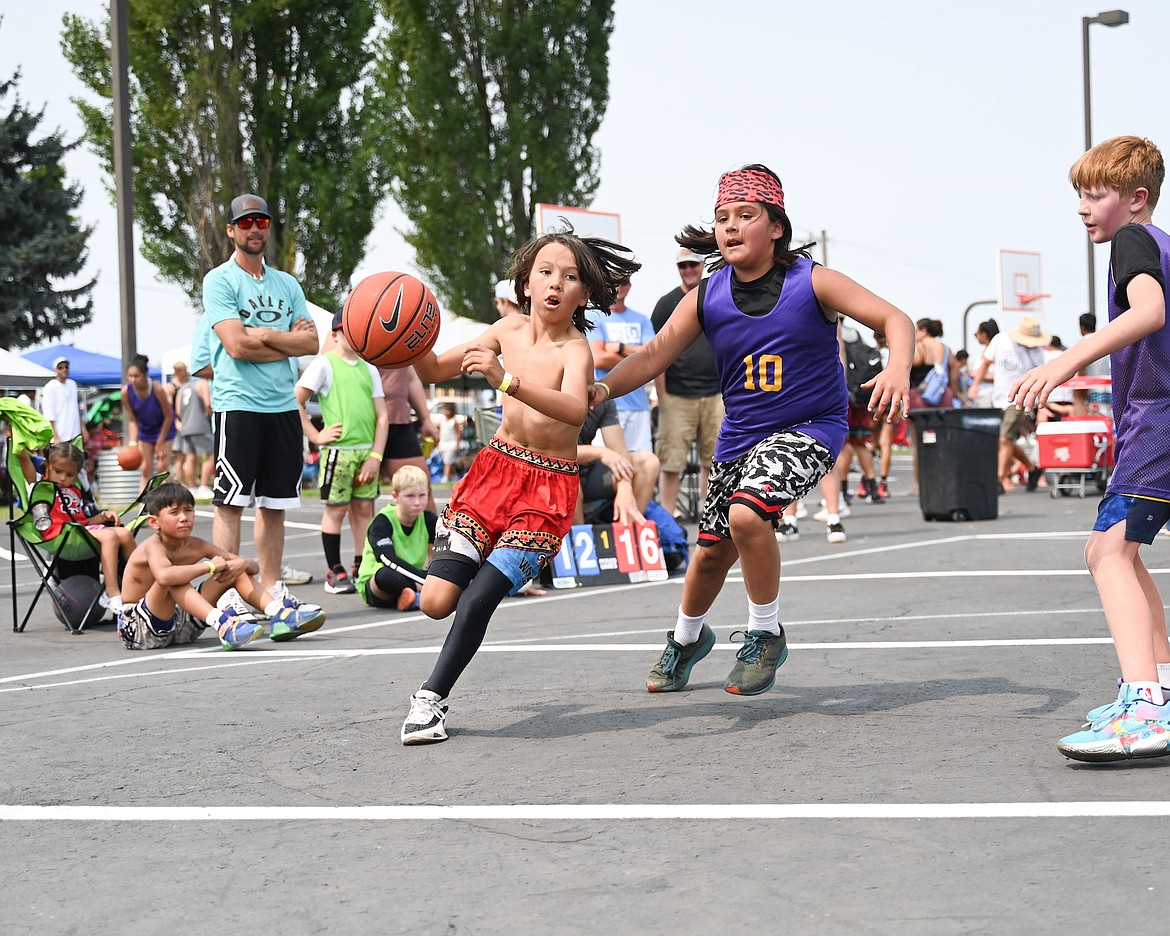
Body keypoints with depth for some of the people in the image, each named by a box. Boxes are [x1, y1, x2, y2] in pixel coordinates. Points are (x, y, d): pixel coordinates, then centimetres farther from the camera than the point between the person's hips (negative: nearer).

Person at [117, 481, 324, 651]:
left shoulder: (196, 546, 0)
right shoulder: (153, 546, -20)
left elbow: (254, 566, 2)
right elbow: (164, 576, -46)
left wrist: (242, 564, -23)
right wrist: (210, 566, -34)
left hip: (181, 625, 7)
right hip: (136, 628, -7)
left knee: (236, 571, 2)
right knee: (173, 578, -34)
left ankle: (279, 615, -13)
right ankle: (223, 626, -46)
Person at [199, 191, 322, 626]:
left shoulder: (287, 284, 16)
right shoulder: (219, 281, -2)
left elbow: (311, 343, 6)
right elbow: (236, 345, -13)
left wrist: (265, 335, -8)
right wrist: (289, 340, -4)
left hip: (284, 406, 6)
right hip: (238, 405, -6)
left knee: (275, 503, 9)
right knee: (231, 502, -6)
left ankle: (271, 587, 16)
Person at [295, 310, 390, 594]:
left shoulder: (369, 369, 14)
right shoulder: (324, 364, 0)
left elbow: (382, 415, 11)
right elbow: (295, 402, -5)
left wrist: (376, 456, 2)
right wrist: (315, 436, -9)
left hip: (367, 451, 5)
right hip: (338, 450, -5)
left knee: (364, 508, 7)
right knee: (336, 508, -2)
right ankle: (335, 572, 4)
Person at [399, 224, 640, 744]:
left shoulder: (574, 350, -17)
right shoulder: (509, 331, -1)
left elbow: (575, 410, -40)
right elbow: (433, 371, 9)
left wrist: (506, 380, -53)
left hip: (548, 490, -4)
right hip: (496, 468, 5)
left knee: (475, 603, -16)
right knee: (436, 601, -7)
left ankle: (432, 697, 6)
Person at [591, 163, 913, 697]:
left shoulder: (811, 282, -14)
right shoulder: (707, 297, -5)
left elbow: (894, 319, -16)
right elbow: (654, 356, -7)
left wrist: (898, 370, -38)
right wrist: (602, 389, -26)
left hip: (809, 429, -4)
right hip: (740, 436, 5)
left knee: (748, 514, -30)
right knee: (712, 549, 14)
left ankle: (765, 635, -7)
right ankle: (687, 637, 46)